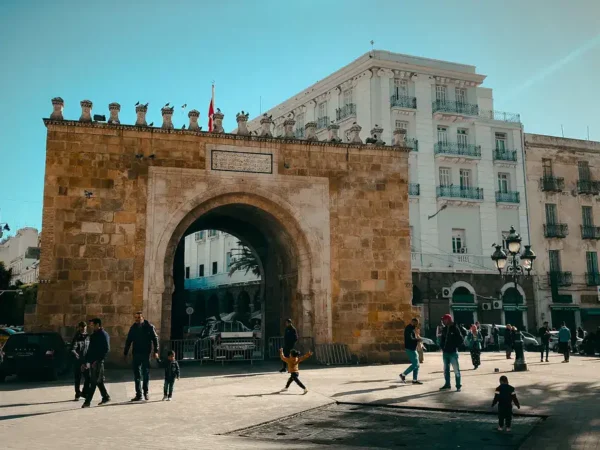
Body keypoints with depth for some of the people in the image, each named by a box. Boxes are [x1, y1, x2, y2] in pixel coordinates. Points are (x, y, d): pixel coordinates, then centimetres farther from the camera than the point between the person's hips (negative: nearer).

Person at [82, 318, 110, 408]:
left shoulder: (103, 335, -8)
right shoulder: (93, 335, 17)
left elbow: (106, 349, -15)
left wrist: (98, 360, -21)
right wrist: (87, 362, 15)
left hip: (98, 361, -9)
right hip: (93, 361, 9)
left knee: (94, 381, -8)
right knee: (98, 381, 13)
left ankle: (87, 401, -10)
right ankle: (106, 397, 23)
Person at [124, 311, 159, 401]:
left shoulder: (149, 327, -5)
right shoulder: (133, 327, 4)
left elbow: (155, 339, -3)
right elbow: (128, 341, 10)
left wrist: (156, 351, -11)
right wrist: (125, 353, 7)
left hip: (146, 354, -2)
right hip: (136, 354, 3)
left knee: (146, 373, 8)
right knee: (137, 375, 2)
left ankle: (145, 392, 23)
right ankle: (138, 394, 7)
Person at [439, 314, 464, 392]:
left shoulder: (455, 328, -10)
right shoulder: (445, 329, 10)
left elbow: (461, 339, -11)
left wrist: (455, 346, -10)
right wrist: (442, 347, 8)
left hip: (453, 352, -7)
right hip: (445, 352, 7)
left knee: (456, 369, -5)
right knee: (446, 369, 13)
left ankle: (458, 385, 2)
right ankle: (447, 384, 23)